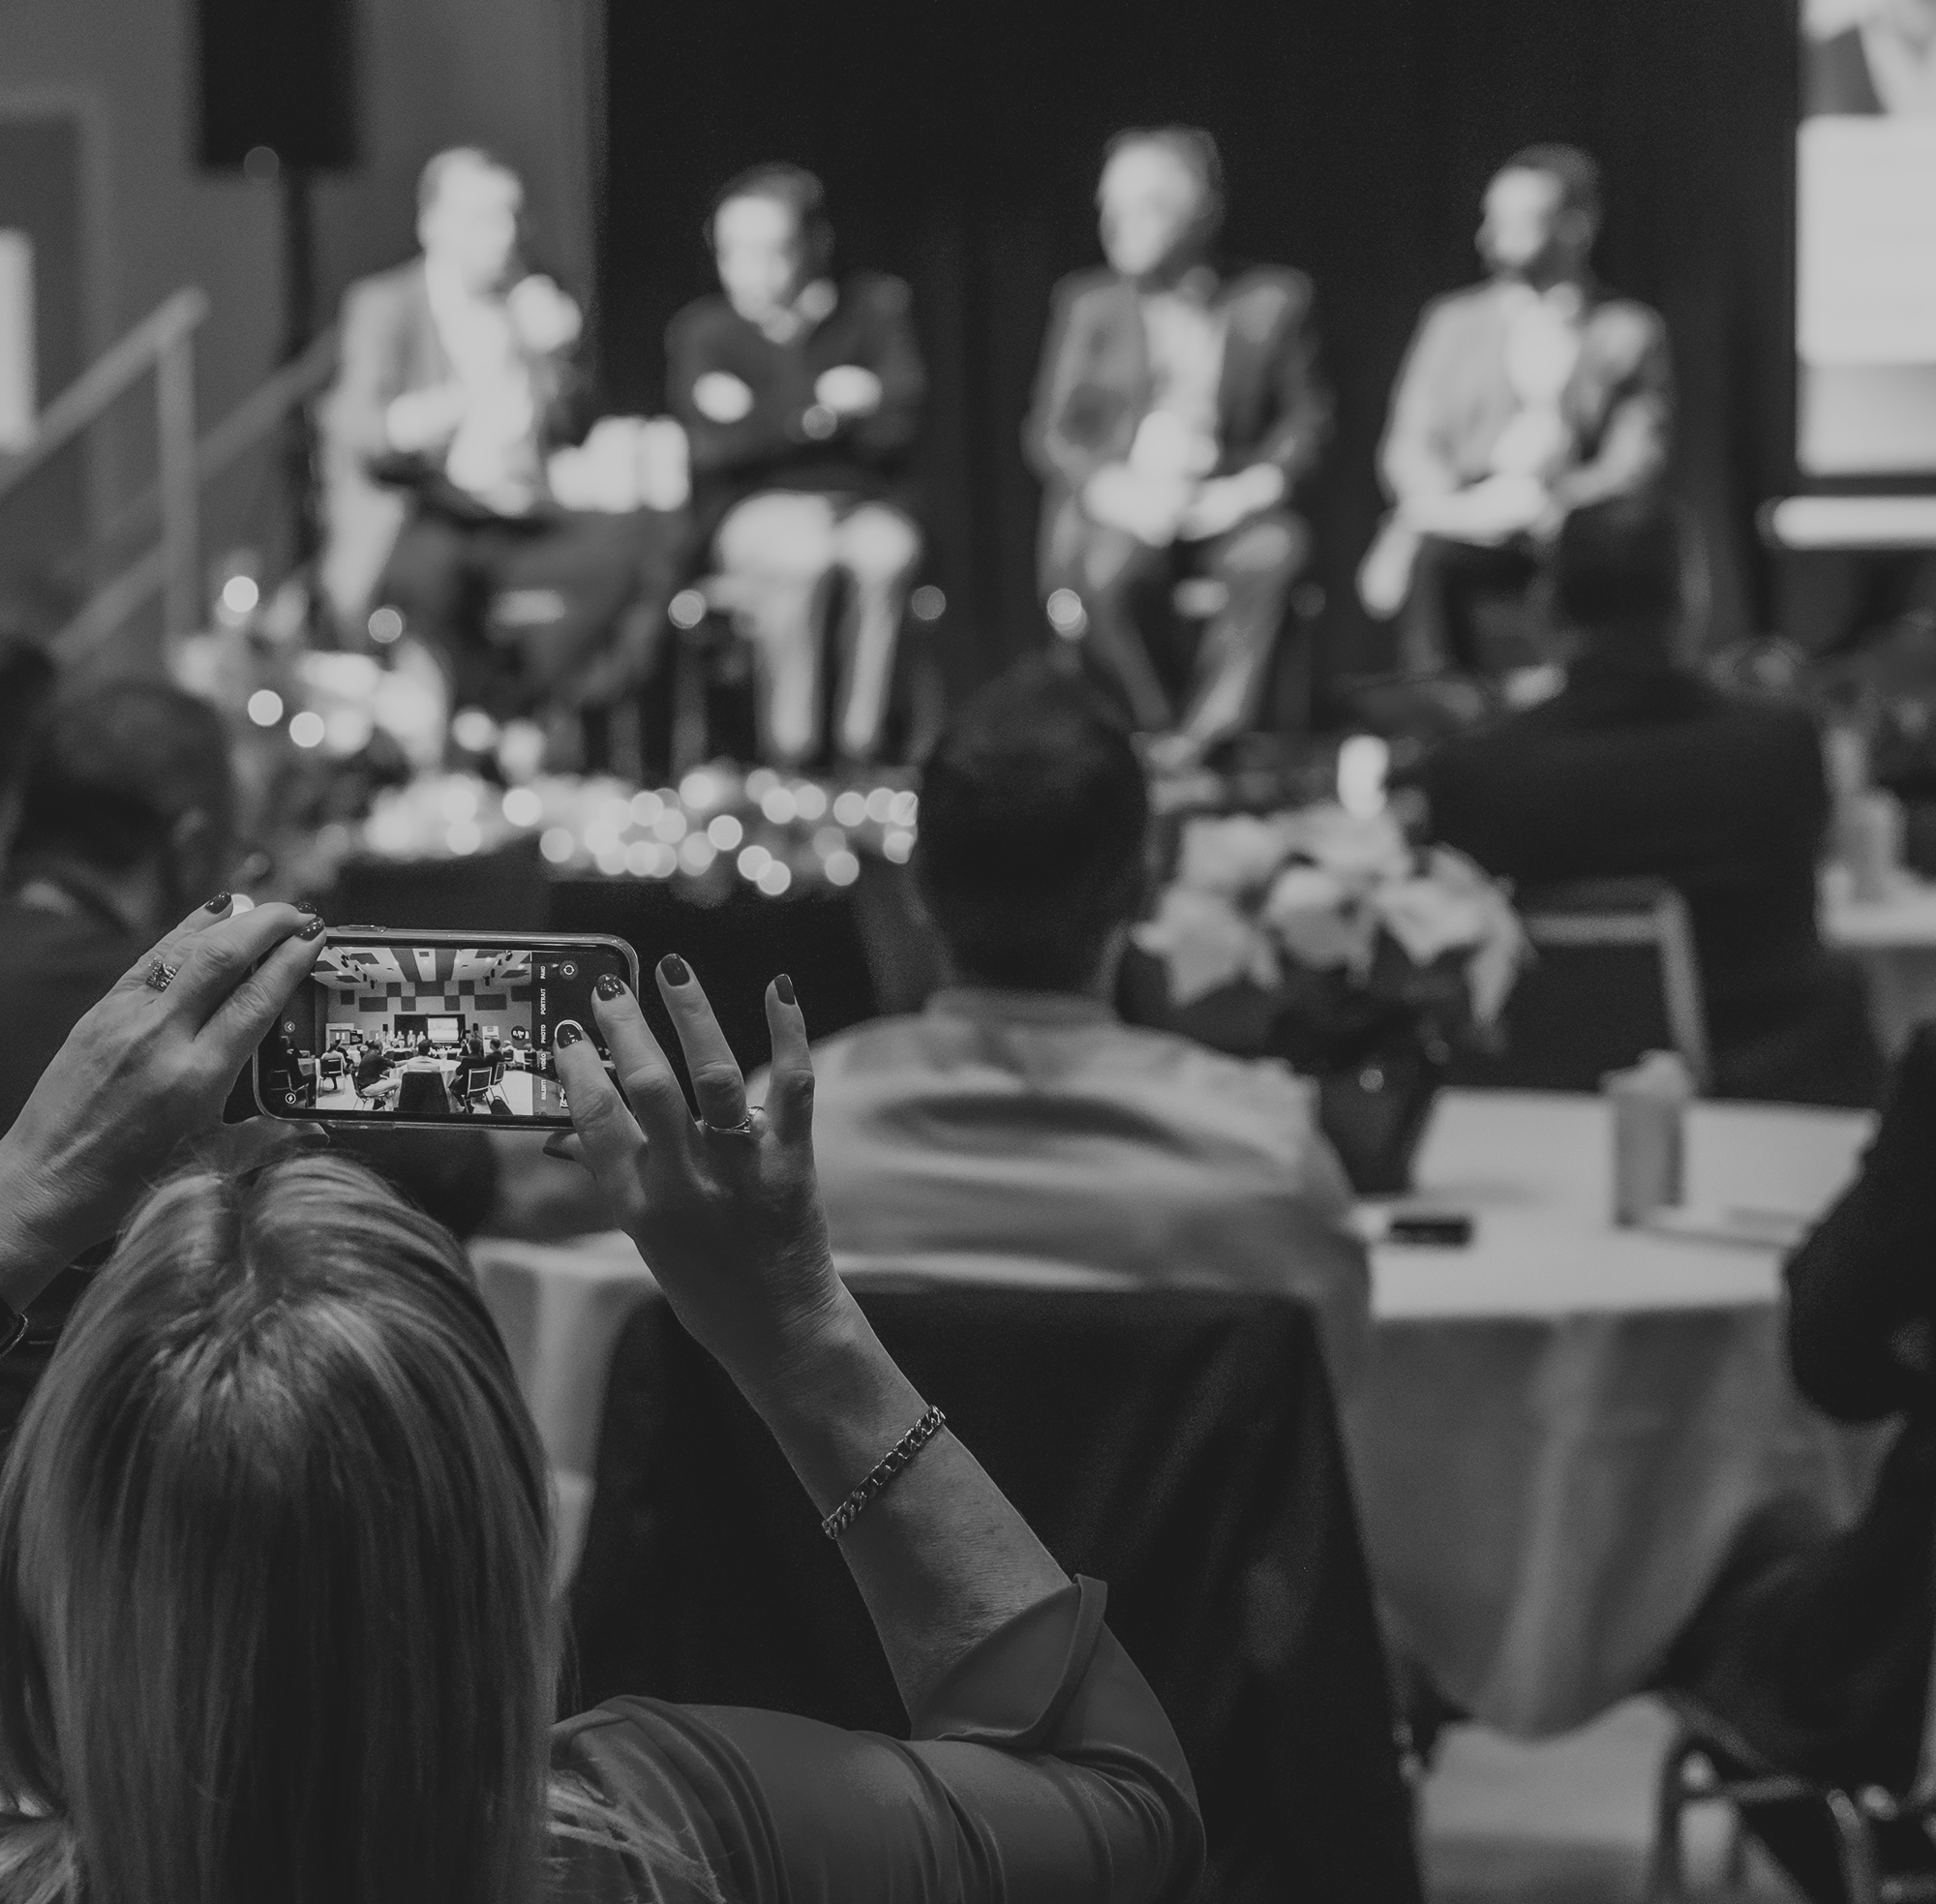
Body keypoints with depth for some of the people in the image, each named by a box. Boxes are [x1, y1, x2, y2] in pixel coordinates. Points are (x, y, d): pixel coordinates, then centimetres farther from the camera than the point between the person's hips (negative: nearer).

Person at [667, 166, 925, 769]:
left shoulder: (878, 305, 2)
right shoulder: (702, 329, 2)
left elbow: (897, 425, -9)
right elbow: (712, 445, -12)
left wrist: (763, 419, -12)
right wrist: (826, 407, -14)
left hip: (864, 499, 1)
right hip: (754, 507, -1)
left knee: (885, 552, -35)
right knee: (800, 550, -37)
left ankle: (860, 743, -24)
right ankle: (788, 746, -25)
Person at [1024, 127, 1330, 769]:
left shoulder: (1272, 301, 8)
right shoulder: (1086, 304, 9)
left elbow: (1306, 418, 10)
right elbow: (1048, 432, 6)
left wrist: (1258, 482, -11)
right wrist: (1116, 490, -14)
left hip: (1222, 503, 0)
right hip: (1117, 508, 0)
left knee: (1276, 547, -34)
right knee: (1104, 570, -35)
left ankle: (1207, 732, -30)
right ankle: (1156, 732, -21)